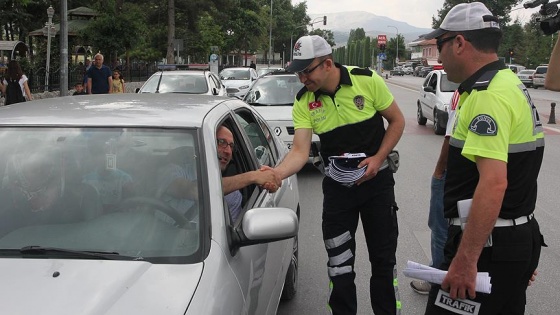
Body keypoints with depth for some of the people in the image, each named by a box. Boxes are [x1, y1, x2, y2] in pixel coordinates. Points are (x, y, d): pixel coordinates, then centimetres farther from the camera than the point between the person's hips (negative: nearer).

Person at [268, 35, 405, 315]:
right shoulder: (303, 102, -10)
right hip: (337, 185, 1)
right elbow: (300, 151, -18)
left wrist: (378, 158, -15)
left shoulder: (368, 81, -14)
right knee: (339, 263, 5)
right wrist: (276, 174, -37)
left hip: (377, 179, -1)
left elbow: (397, 120, -3)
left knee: (383, 257, 9)